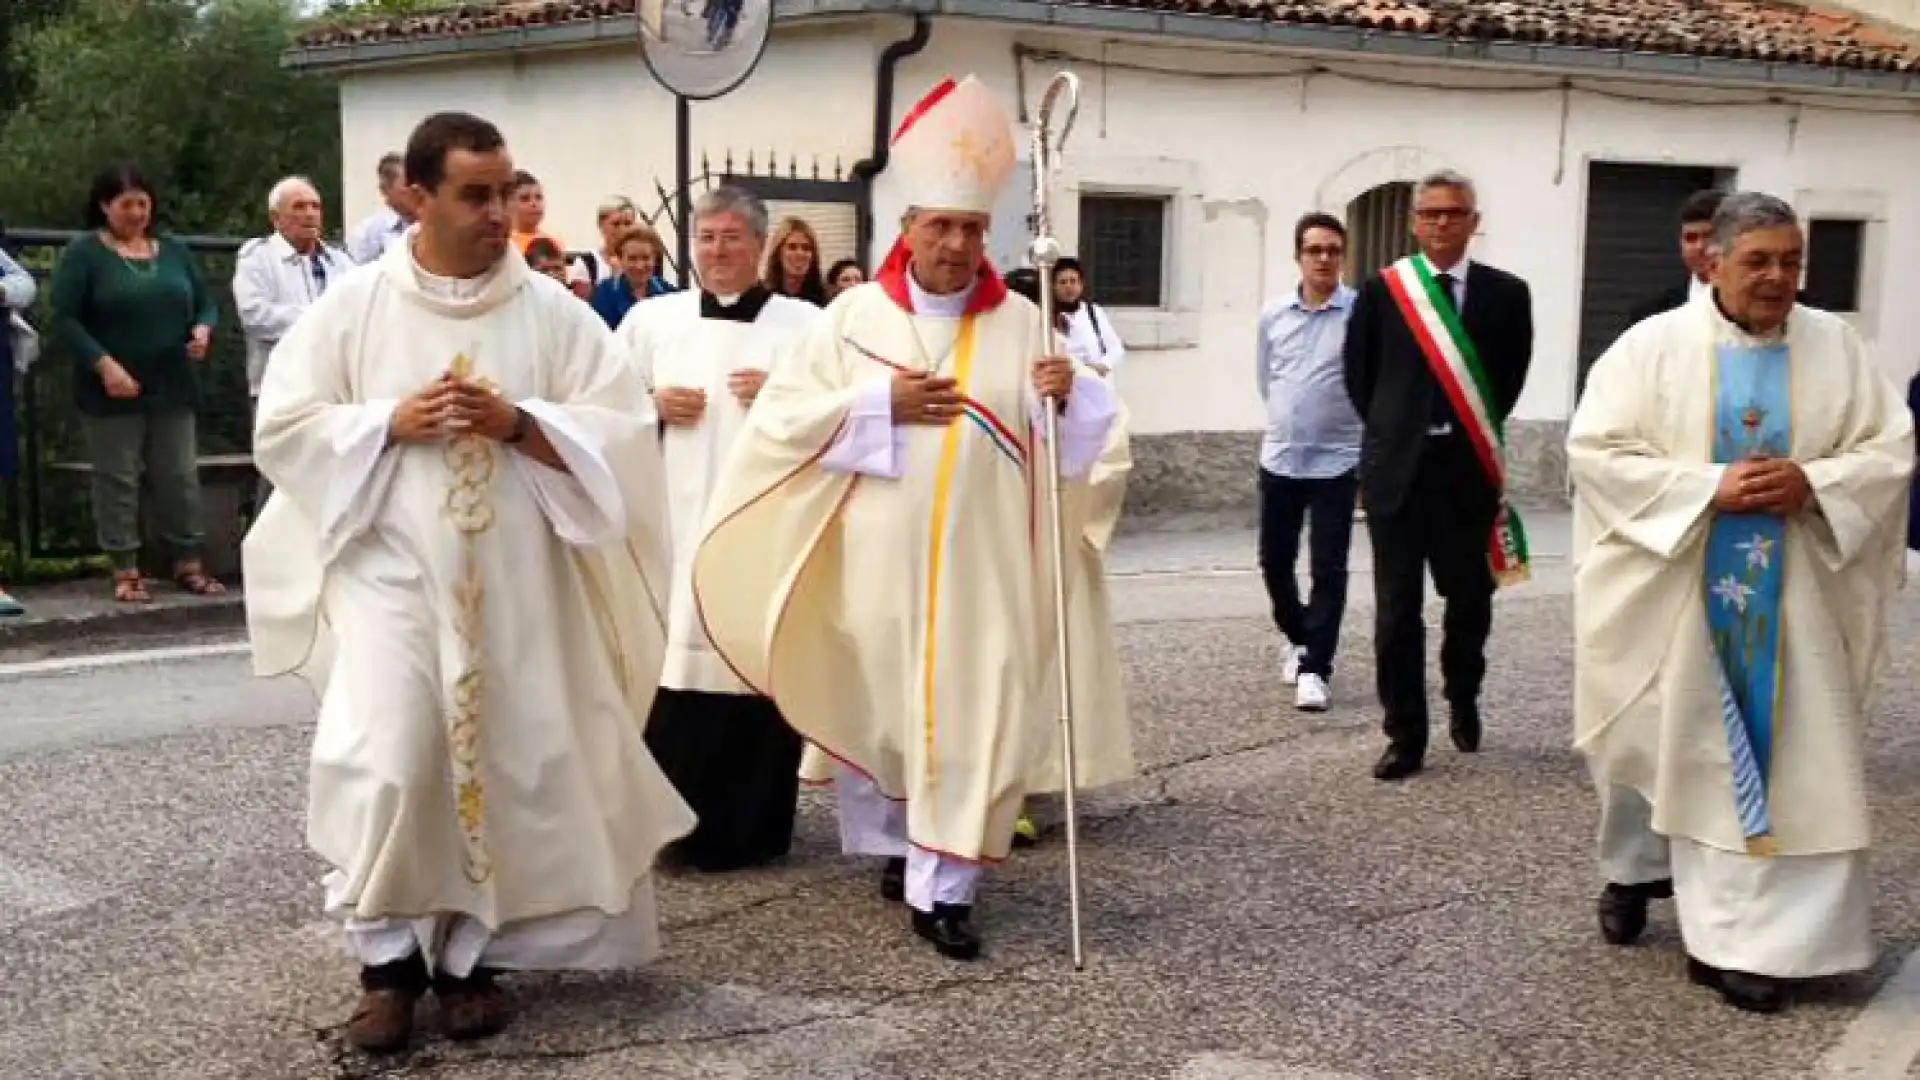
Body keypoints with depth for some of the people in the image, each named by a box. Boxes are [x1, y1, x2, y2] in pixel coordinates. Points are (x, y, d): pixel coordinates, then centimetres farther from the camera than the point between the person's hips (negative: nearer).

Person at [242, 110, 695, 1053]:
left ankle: (474, 957, 18)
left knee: (508, 764, 3)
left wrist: (518, 424, -15)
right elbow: (284, 426, 2)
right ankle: (389, 960, 6)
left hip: (516, 582, 1)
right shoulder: (352, 306, 2)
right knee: (387, 762, -11)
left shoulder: (553, 310, 1)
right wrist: (392, 422, -12)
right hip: (393, 573, -1)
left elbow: (624, 431, -2)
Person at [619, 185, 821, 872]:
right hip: (672, 524, 2)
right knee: (672, 660, -3)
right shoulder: (651, 320, 13)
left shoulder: (805, 324, 5)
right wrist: (651, 405, -2)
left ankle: (750, 828, 6)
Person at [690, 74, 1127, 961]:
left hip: (980, 559, 0)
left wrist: (1064, 397, -17)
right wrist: (881, 405, -12)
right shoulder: (855, 315, 2)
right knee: (879, 701, 11)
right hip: (879, 556, 0)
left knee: (971, 710, -5)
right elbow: (784, 416, -3)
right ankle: (901, 842, 32)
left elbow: (1065, 443, 4)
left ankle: (942, 886, -1)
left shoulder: (1021, 322, 4)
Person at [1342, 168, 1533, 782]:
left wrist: (1479, 431, 10)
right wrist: (1391, 431, 9)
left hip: (1470, 468, 1)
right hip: (1398, 468, 0)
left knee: (1470, 599, 10)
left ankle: (1463, 700, 38)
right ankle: (1405, 737, 10)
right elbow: (1358, 374, 9)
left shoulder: (1506, 293, 1)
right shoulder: (1381, 291, 0)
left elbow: (1512, 376, 9)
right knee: (1397, 609, 2)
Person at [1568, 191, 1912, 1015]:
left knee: (1782, 760, -1)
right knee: (1660, 744, 12)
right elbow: (1595, 449, -11)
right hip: (1670, 592, -2)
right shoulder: (1653, 345, -5)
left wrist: (1813, 483, -16)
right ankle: (1635, 868, 40)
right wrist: (1708, 487, -19)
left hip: (1792, 602, 2)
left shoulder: (1836, 347, 3)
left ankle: (1745, 940, 7)